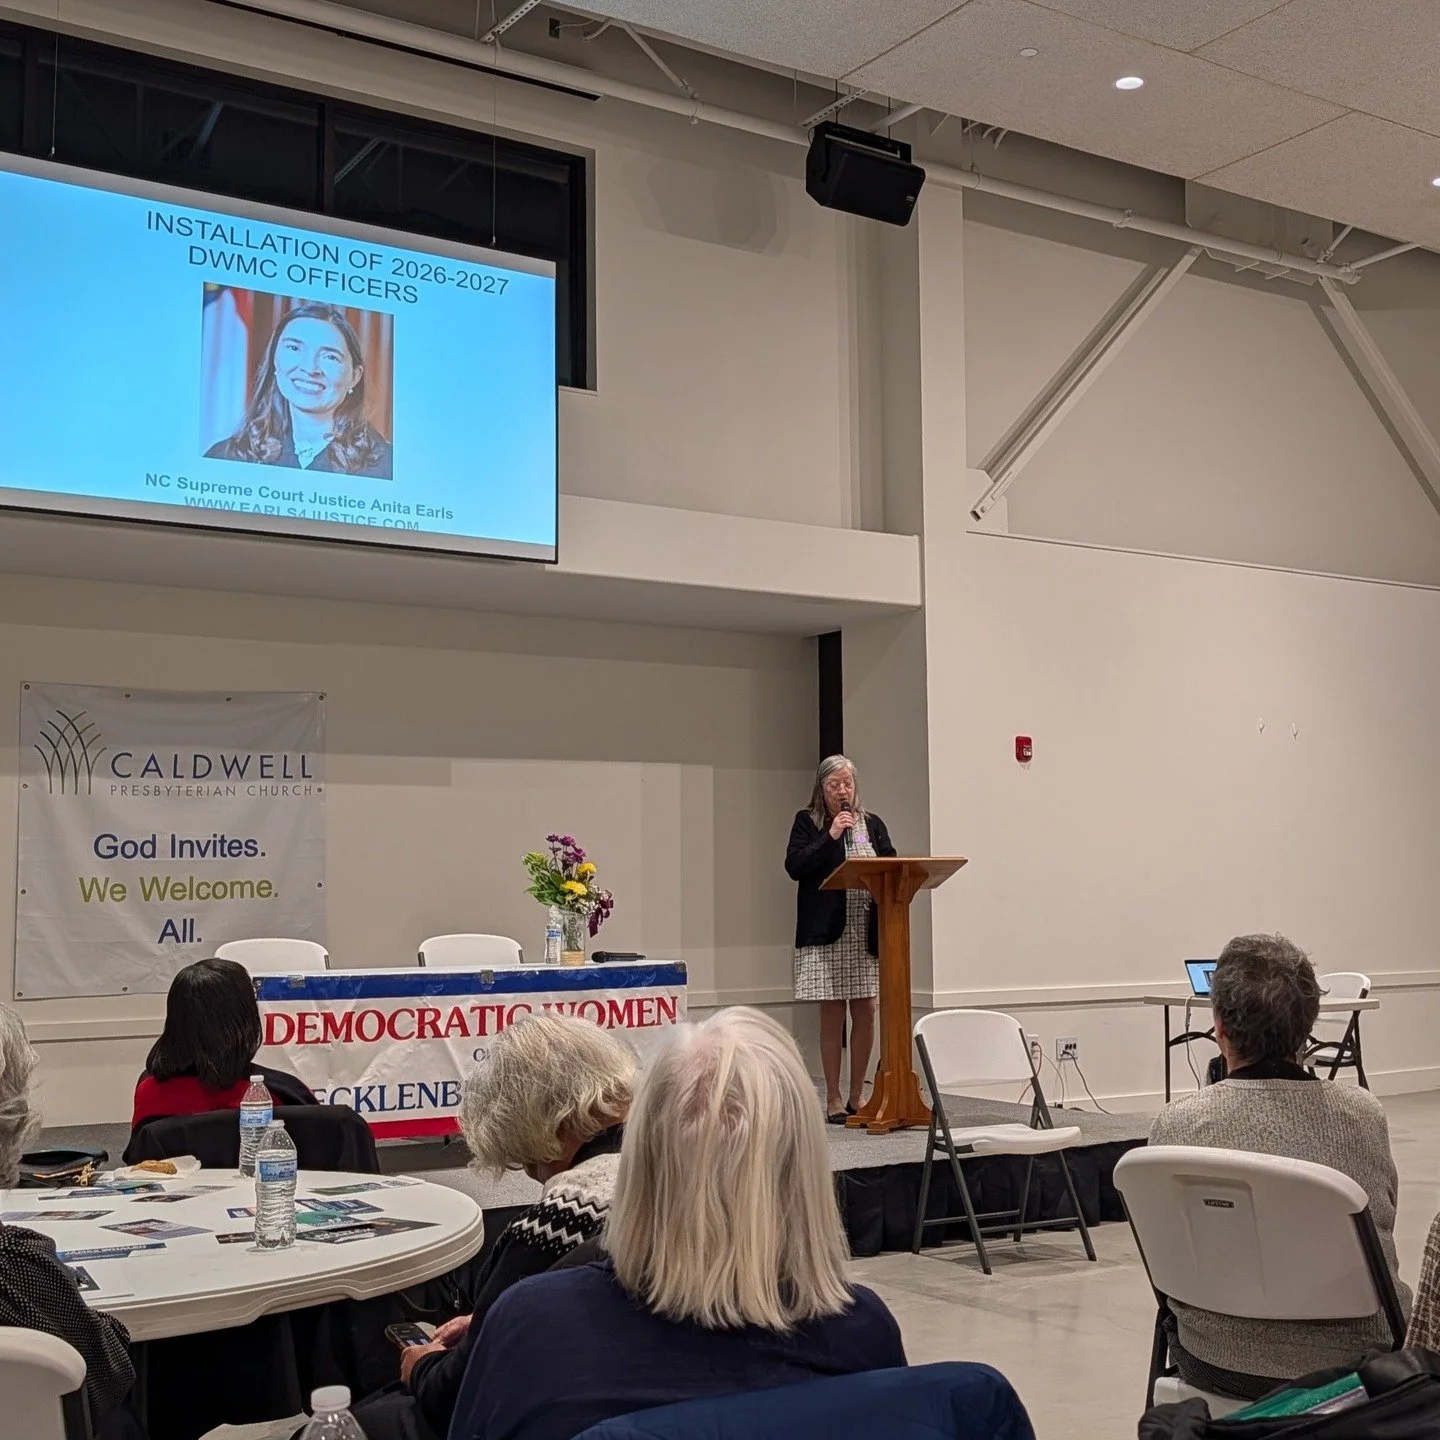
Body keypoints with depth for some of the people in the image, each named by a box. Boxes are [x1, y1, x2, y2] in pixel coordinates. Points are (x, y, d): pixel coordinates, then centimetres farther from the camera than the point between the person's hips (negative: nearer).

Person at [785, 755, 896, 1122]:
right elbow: (794, 866, -8)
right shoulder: (807, 822, 3)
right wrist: (830, 837, -14)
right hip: (827, 932, -3)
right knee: (832, 1014, 0)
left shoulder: (872, 823, 13)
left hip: (867, 931, 3)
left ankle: (856, 1097, 16)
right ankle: (833, 1099, 9)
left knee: (865, 1012, 4)